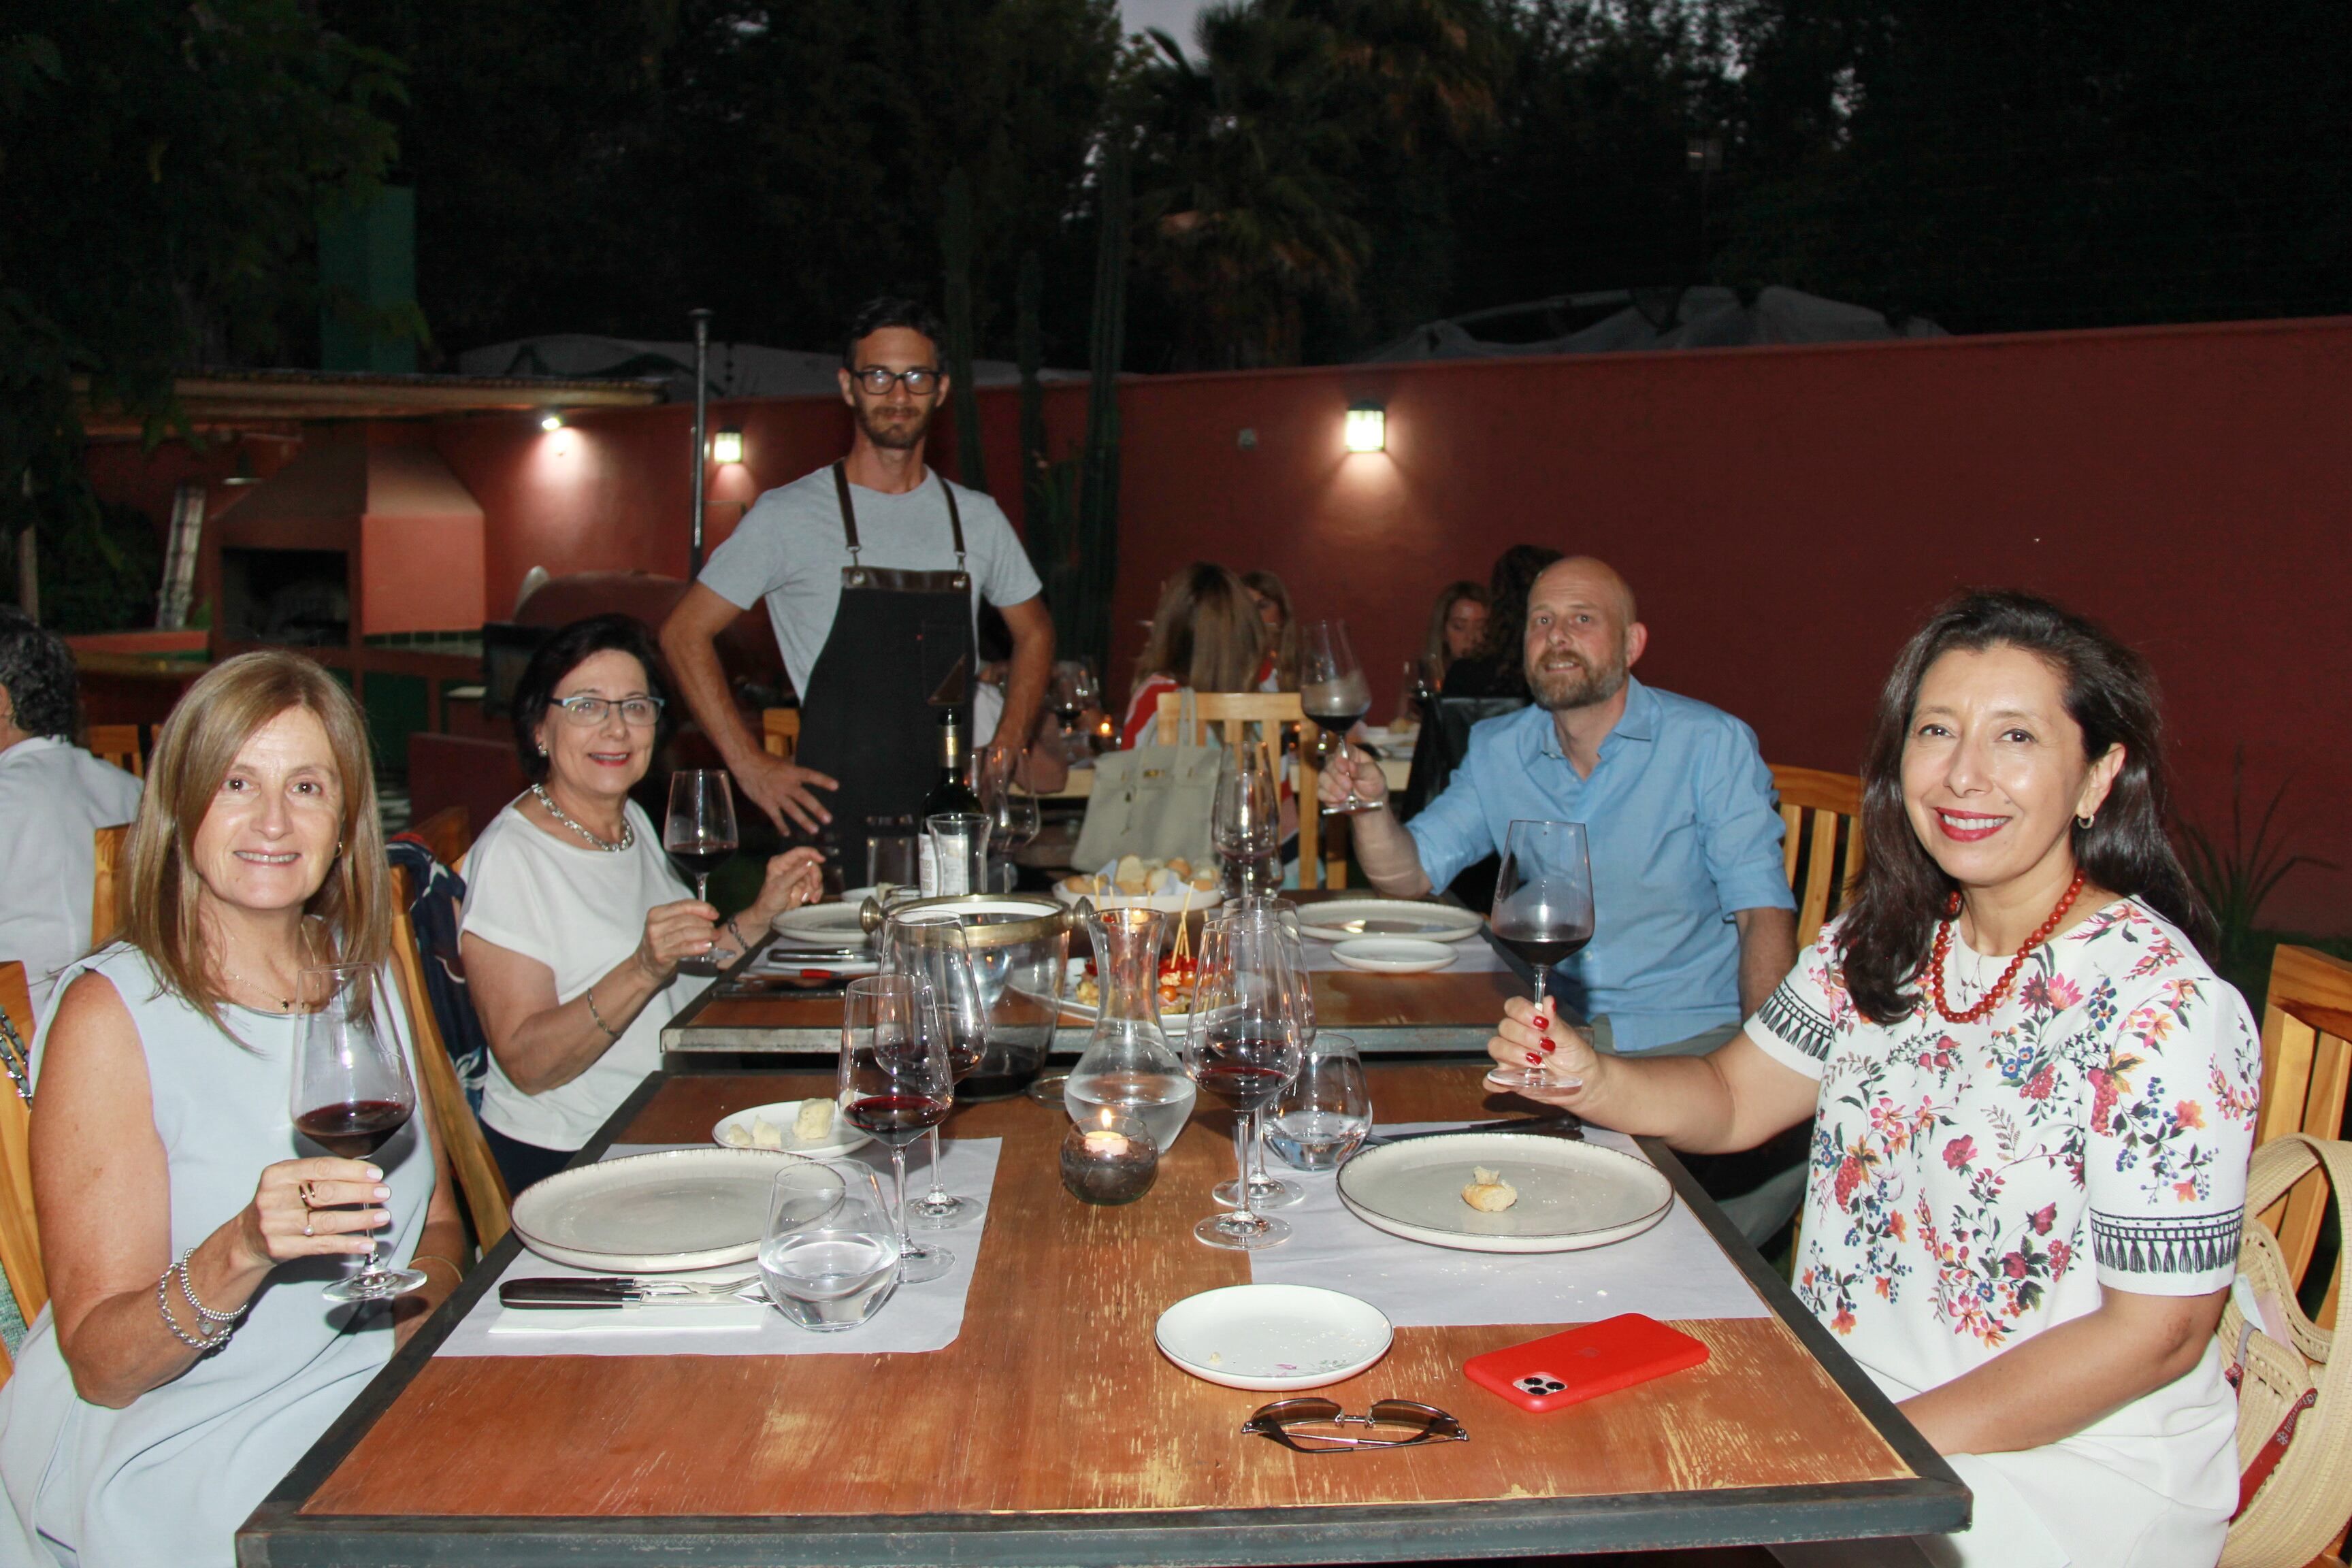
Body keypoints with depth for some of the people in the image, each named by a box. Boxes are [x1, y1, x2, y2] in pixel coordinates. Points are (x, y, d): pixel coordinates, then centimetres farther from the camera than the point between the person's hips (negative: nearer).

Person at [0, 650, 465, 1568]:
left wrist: (423, 1300, -7)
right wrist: (240, 1254, -28)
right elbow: (100, 1367, -10)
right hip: (175, 1449, -5)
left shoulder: (364, 975, 7)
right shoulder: (114, 1013, -10)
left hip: (378, 1394, 6)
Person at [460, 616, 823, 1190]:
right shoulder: (510, 856, -13)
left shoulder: (633, 820, 12)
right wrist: (643, 969, -30)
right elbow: (527, 1065, -19)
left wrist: (762, 914, 6)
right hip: (568, 1162, -8)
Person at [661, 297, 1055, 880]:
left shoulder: (977, 518, 10)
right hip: (835, 828, -3)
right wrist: (750, 766, -4)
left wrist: (1003, 754, 12)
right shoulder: (790, 516, -1)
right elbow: (684, 634, 2)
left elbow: (1034, 631, 24)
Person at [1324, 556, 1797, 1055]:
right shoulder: (1495, 751, 7)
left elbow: (1762, 910, -9)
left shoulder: (1712, 743, -5)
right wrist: (1373, 806, -14)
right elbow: (1410, 873, 8)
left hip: (1689, 1033, -3)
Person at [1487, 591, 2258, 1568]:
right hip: (1853, 1394, 6)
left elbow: (2156, 1332, -17)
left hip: (2077, 1457, -5)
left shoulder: (2163, 1009, -20)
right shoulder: (1887, 937, 0)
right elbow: (1731, 1099, 7)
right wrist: (1591, 1082, -14)